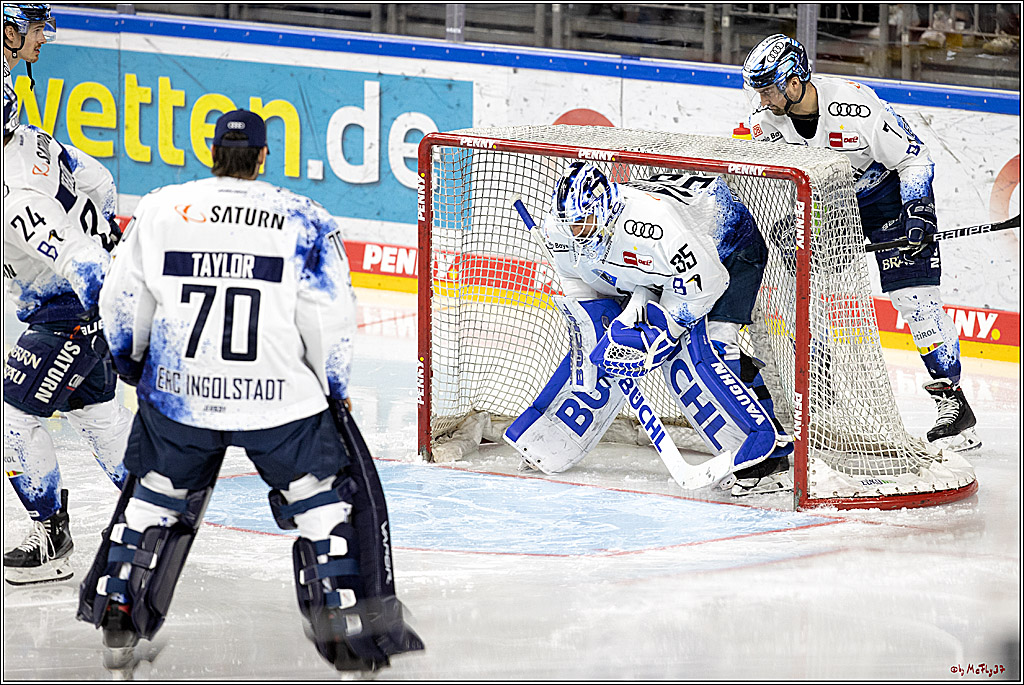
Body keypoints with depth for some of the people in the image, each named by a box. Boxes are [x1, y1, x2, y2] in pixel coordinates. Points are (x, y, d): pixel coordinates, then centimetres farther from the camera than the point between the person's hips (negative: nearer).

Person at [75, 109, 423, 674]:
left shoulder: (158, 210, 1)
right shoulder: (305, 222, -5)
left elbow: (121, 307, 7)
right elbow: (331, 322, -6)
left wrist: (133, 367, 24)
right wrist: (335, 390, 9)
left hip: (179, 397, 2)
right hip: (282, 397, -2)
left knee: (154, 499, 23)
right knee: (327, 499, 13)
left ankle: (116, 616, 25)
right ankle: (348, 626, 7)